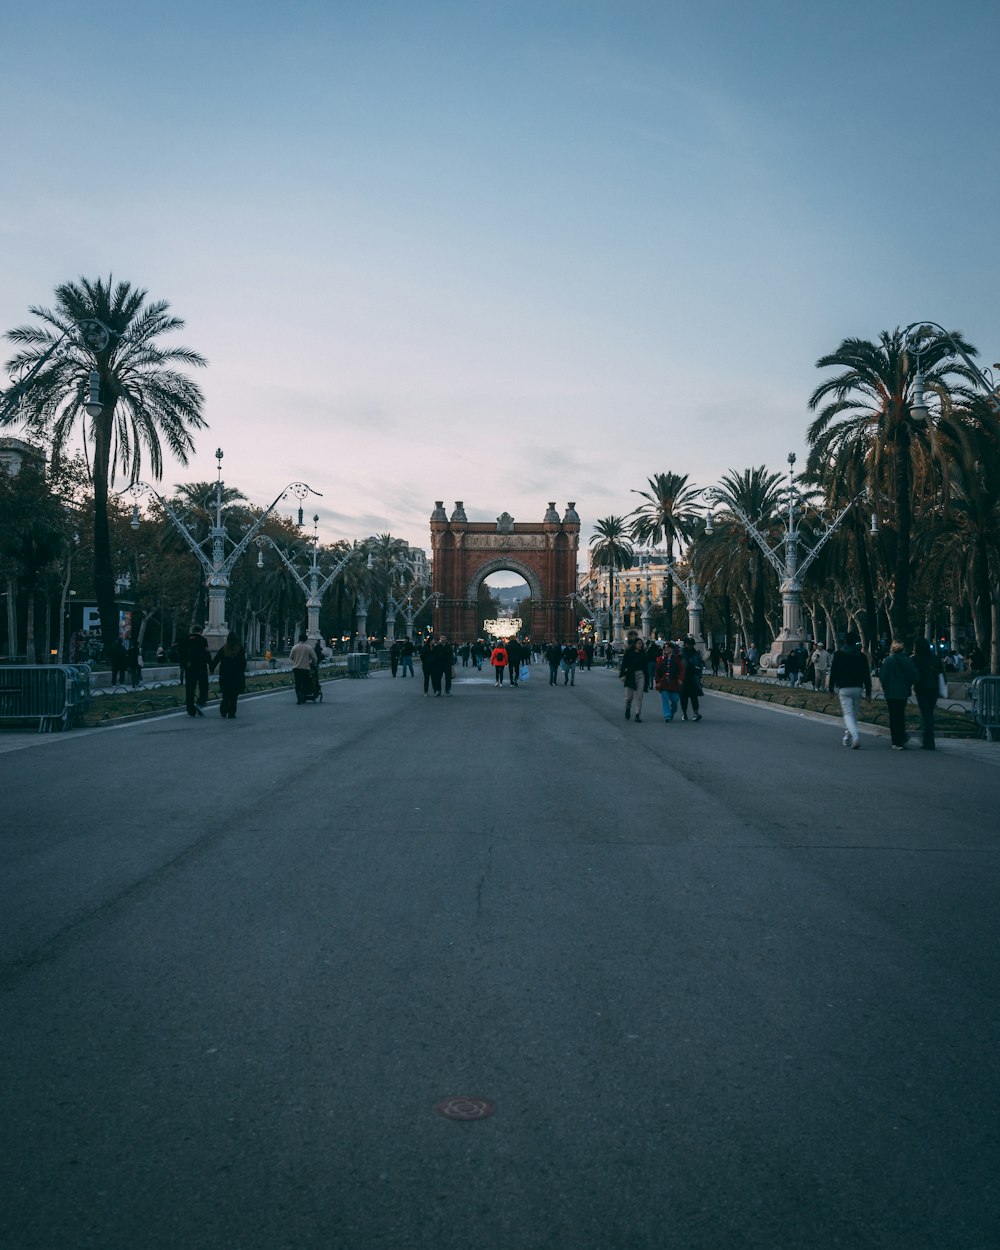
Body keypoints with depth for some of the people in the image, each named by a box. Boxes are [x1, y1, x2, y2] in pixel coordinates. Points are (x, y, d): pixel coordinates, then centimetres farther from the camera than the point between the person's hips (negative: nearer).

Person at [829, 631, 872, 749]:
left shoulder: (839, 655, -1)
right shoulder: (862, 656, 6)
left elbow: (833, 672, 0)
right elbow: (867, 674, 6)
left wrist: (831, 688, 7)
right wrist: (868, 691, 9)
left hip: (844, 688, -3)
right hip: (857, 688, 3)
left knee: (848, 714, -7)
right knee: (854, 714, 14)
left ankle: (855, 736, -29)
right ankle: (848, 738, 20)